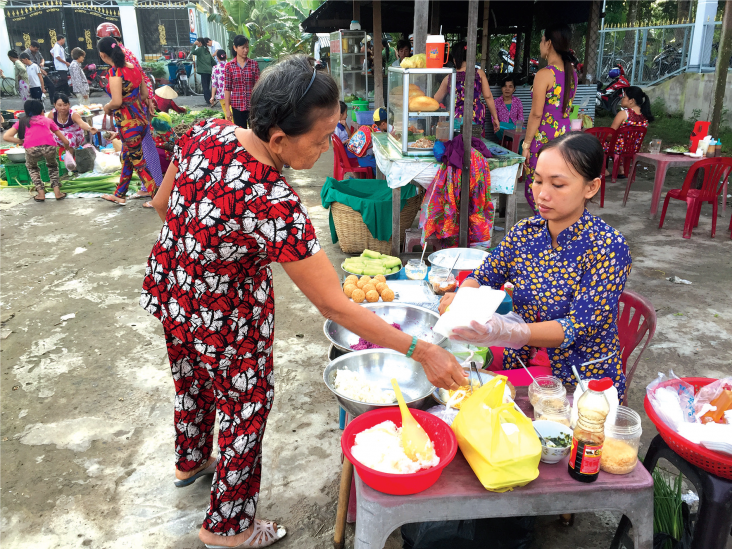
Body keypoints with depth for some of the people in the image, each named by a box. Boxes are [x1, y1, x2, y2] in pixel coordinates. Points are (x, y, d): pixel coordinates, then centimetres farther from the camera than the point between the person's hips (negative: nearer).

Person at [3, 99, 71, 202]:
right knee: (52, 166, 33)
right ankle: (57, 191, 20)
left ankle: (41, 193, 22)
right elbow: (65, 141, 30)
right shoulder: (48, 120, 29)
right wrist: (67, 147, 51)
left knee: (32, 167, 32)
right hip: (50, 146, 1)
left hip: (32, 148, 0)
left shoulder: (22, 121, 27)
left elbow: (6, 137, 15)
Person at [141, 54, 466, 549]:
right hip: (224, 317, -8)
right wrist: (422, 352, -27)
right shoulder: (273, 204, -37)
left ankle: (191, 461, 62)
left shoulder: (205, 133, -15)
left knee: (192, 380, 31)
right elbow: (335, 307, -33)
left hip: (170, 289, 8)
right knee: (245, 405, 16)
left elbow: (162, 203, 1)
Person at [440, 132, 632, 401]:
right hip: (520, 367, 5)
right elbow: (482, 277, 7)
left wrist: (506, 332, -41)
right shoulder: (524, 232, -2)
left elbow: (578, 327, -24)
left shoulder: (609, 248, -17)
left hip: (583, 385, -5)